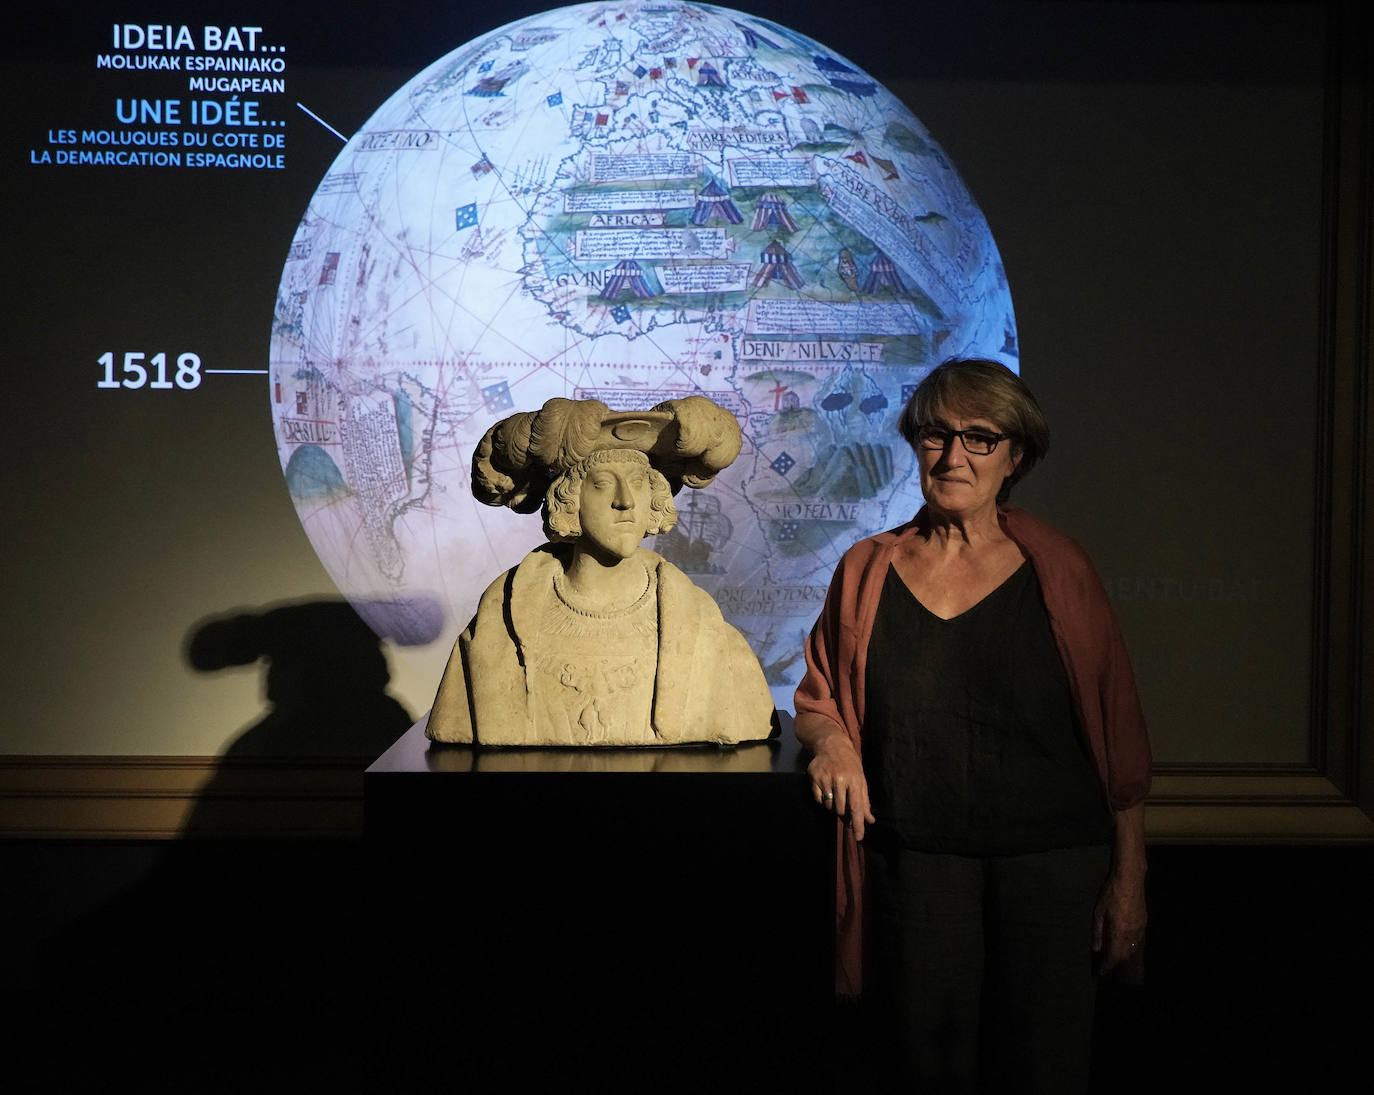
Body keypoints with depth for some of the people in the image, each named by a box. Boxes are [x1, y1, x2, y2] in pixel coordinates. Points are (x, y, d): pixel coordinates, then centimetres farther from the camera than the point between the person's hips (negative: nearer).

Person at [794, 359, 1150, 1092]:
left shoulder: (1055, 570, 2)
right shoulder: (867, 570, 7)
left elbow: (1117, 729, 2)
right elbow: (817, 699, 17)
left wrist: (1129, 879, -2)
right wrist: (831, 739, -6)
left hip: (1052, 864, -1)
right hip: (914, 861, 1)